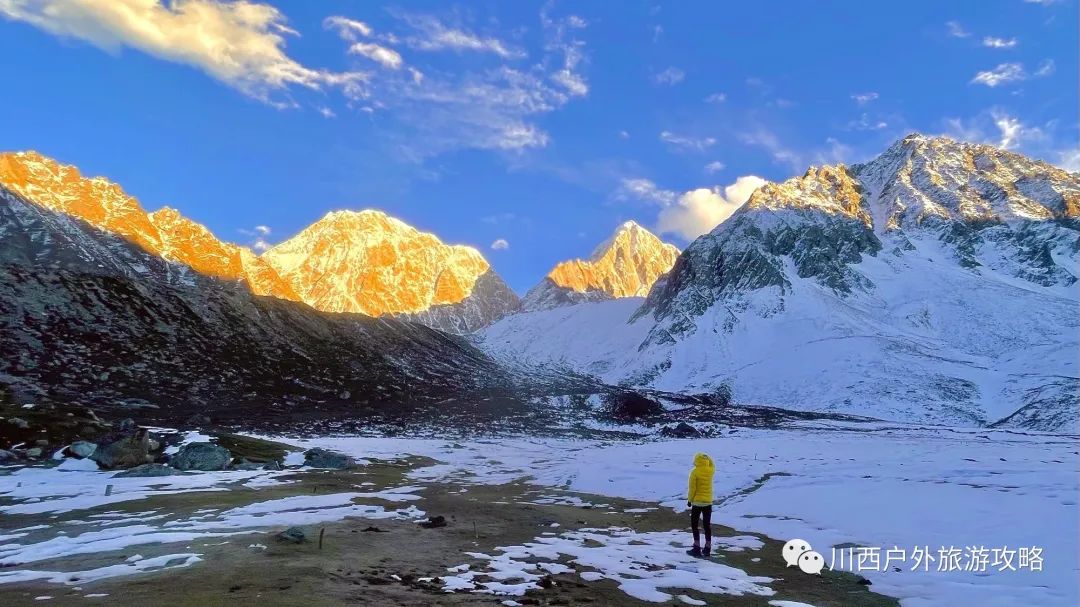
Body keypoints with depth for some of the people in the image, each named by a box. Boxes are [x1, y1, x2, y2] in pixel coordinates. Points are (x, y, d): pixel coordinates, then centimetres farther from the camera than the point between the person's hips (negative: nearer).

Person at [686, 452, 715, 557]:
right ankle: (707, 548, 13)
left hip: (697, 502, -4)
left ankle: (697, 548, 2)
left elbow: (692, 488, -13)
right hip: (708, 502, 4)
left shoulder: (695, 472, -15)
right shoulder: (710, 471, -3)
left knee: (694, 524, 6)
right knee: (707, 525, 12)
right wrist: (708, 458, 15)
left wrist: (689, 500, -2)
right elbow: (712, 466, 23)